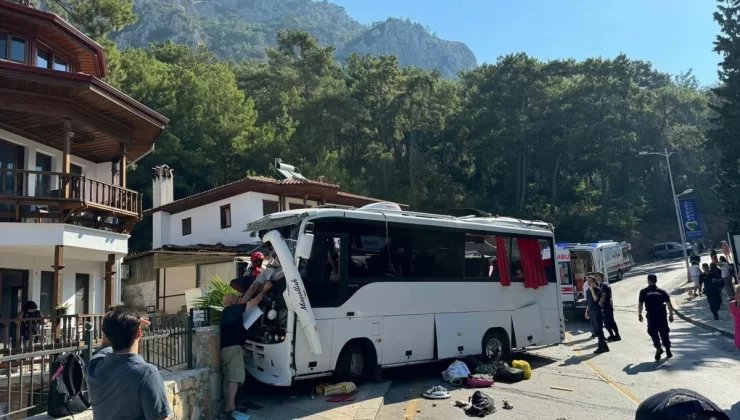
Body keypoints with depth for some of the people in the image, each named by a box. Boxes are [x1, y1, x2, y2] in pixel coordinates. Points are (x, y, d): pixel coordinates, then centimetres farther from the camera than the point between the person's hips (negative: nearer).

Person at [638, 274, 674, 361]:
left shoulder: (643, 292, 3)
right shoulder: (662, 291, 8)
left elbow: (640, 304, 0)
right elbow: (669, 304, 5)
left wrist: (639, 315, 9)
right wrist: (671, 315, 12)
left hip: (651, 315, -2)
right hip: (662, 315, 2)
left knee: (653, 332, 9)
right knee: (664, 332, 13)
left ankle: (658, 347, -8)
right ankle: (668, 350, 18)